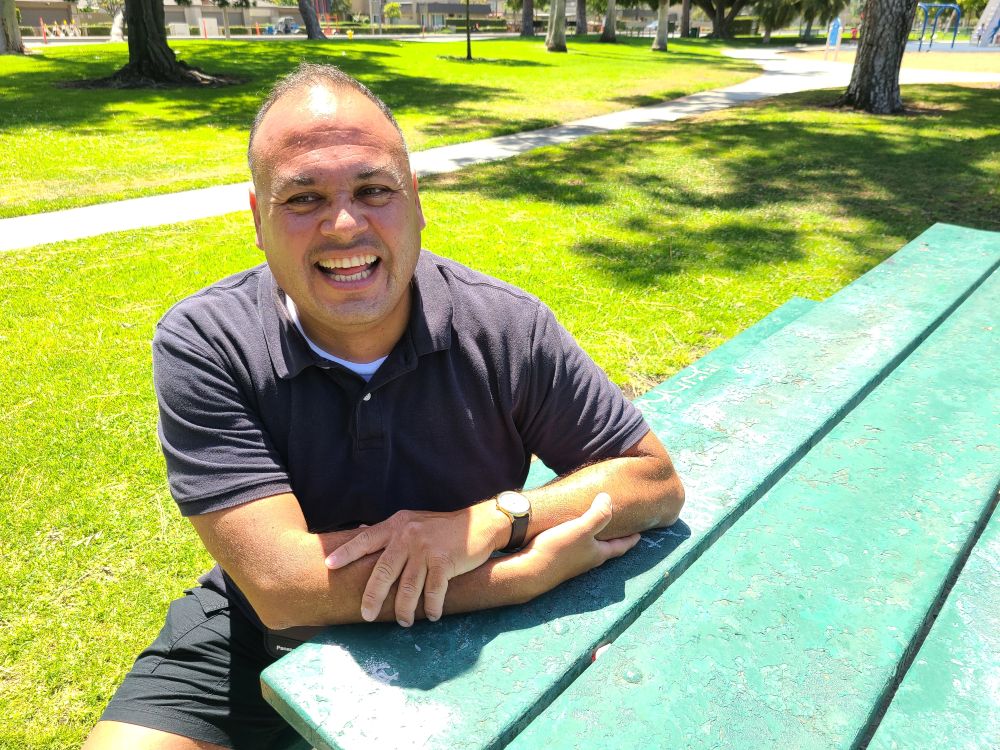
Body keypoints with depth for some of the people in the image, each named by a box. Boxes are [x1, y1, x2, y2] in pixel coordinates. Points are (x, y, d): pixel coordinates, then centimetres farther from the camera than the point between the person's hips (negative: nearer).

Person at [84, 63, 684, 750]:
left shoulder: (508, 328, -18)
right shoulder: (201, 345, -20)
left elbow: (657, 480, -10)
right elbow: (283, 589, -27)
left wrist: (495, 519, -28)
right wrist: (535, 571, -26)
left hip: (462, 637, 2)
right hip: (266, 640, -1)